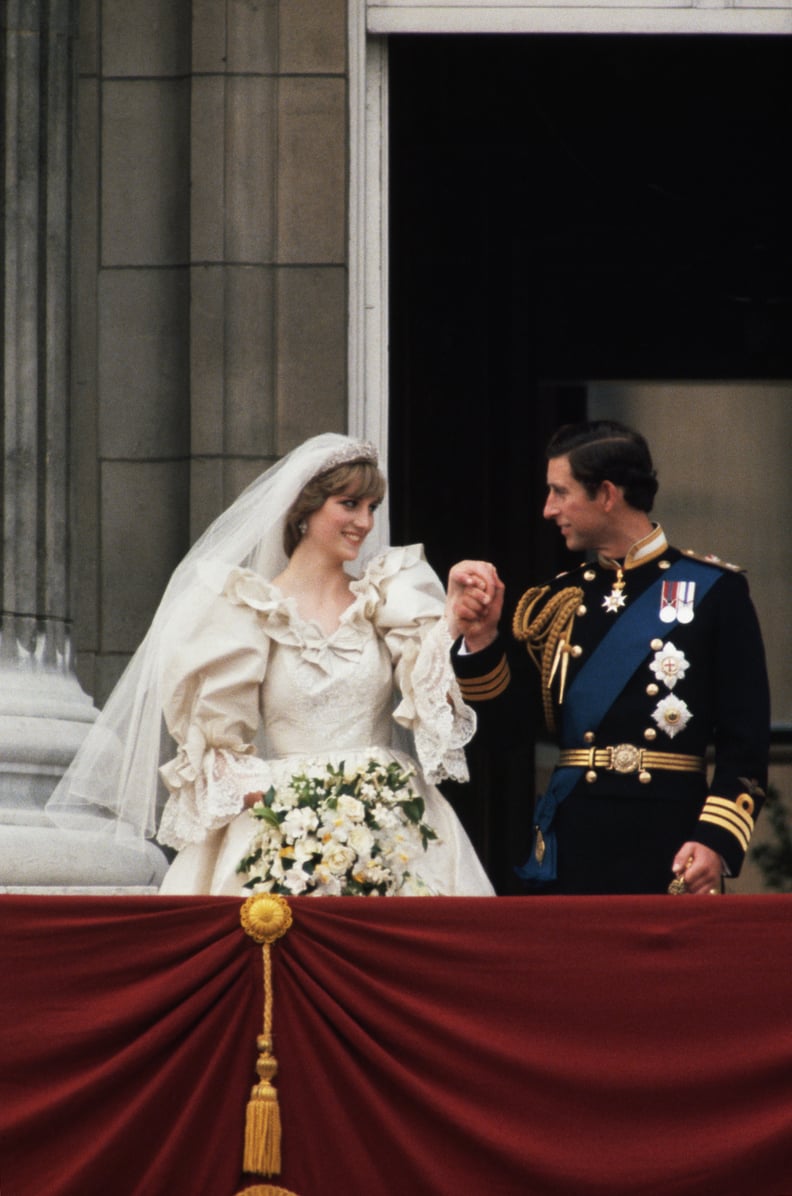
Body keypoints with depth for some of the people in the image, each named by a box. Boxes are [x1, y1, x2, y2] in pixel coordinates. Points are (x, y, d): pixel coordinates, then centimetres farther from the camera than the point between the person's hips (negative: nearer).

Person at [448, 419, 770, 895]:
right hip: (573, 843, 4)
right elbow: (505, 723, 10)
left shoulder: (714, 590, 0)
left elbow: (747, 737, -3)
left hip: (670, 843, -4)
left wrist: (716, 841, -14)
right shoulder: (557, 602, 14)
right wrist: (481, 636, -3)